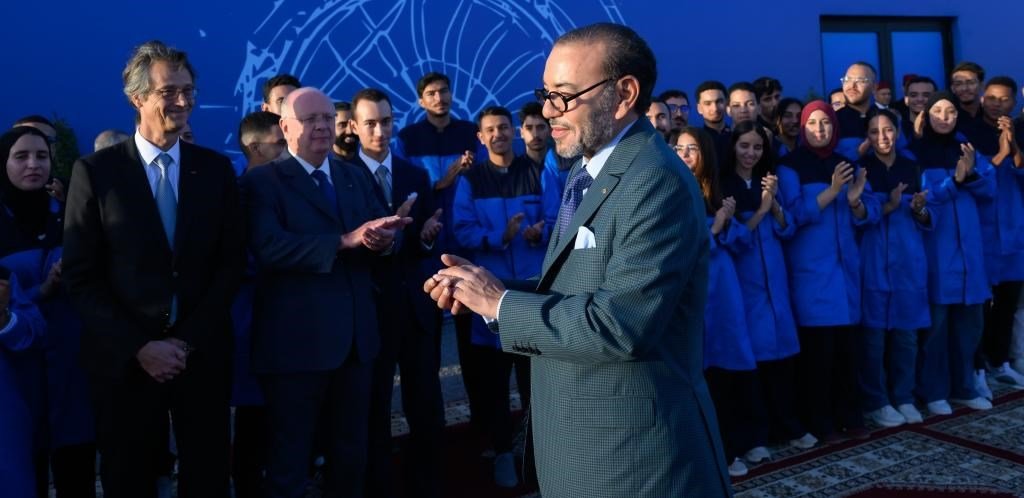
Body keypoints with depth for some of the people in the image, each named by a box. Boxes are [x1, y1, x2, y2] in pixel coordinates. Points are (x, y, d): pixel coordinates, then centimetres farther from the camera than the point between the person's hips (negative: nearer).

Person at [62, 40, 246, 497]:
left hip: (203, 354, 2)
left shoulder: (217, 169, 3)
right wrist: (138, 346, -12)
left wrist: (189, 339, -7)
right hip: (124, 358, -1)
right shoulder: (95, 170, -3)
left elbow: (231, 262, 2)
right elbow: (80, 275, -5)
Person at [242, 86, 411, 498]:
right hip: (296, 341, -6)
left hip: (355, 337, 6)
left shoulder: (356, 178, 13)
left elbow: (388, 233, 4)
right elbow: (268, 246, -22)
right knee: (290, 457, 8)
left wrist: (384, 241, -21)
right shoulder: (262, 182, -6)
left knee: (351, 451, 20)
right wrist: (345, 240, -30)